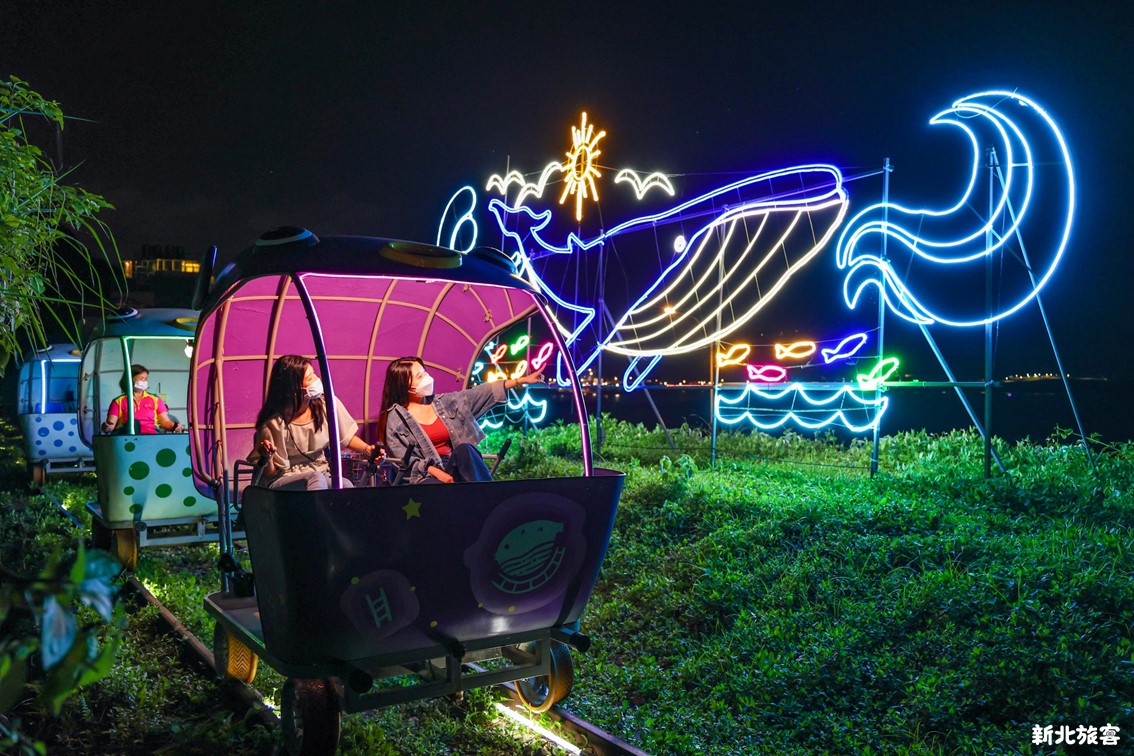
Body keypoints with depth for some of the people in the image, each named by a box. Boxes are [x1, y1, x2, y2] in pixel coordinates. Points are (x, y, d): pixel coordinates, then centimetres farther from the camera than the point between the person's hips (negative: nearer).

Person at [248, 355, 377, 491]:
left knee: (346, 486, -28)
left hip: (322, 475, 4)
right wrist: (267, 459, -32)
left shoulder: (326, 404, -7)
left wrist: (367, 449, -10)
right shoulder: (275, 423, -18)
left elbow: (346, 437, 9)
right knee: (317, 478, -35)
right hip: (283, 482, -4)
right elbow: (270, 474, -9)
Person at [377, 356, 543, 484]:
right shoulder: (396, 418, -3)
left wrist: (522, 380, 4)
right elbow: (403, 459, -8)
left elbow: (481, 393, 8)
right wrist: (436, 472, -19)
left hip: (454, 468, 4)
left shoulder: (443, 402, 11)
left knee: (463, 449, -31)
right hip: (425, 476, -4)